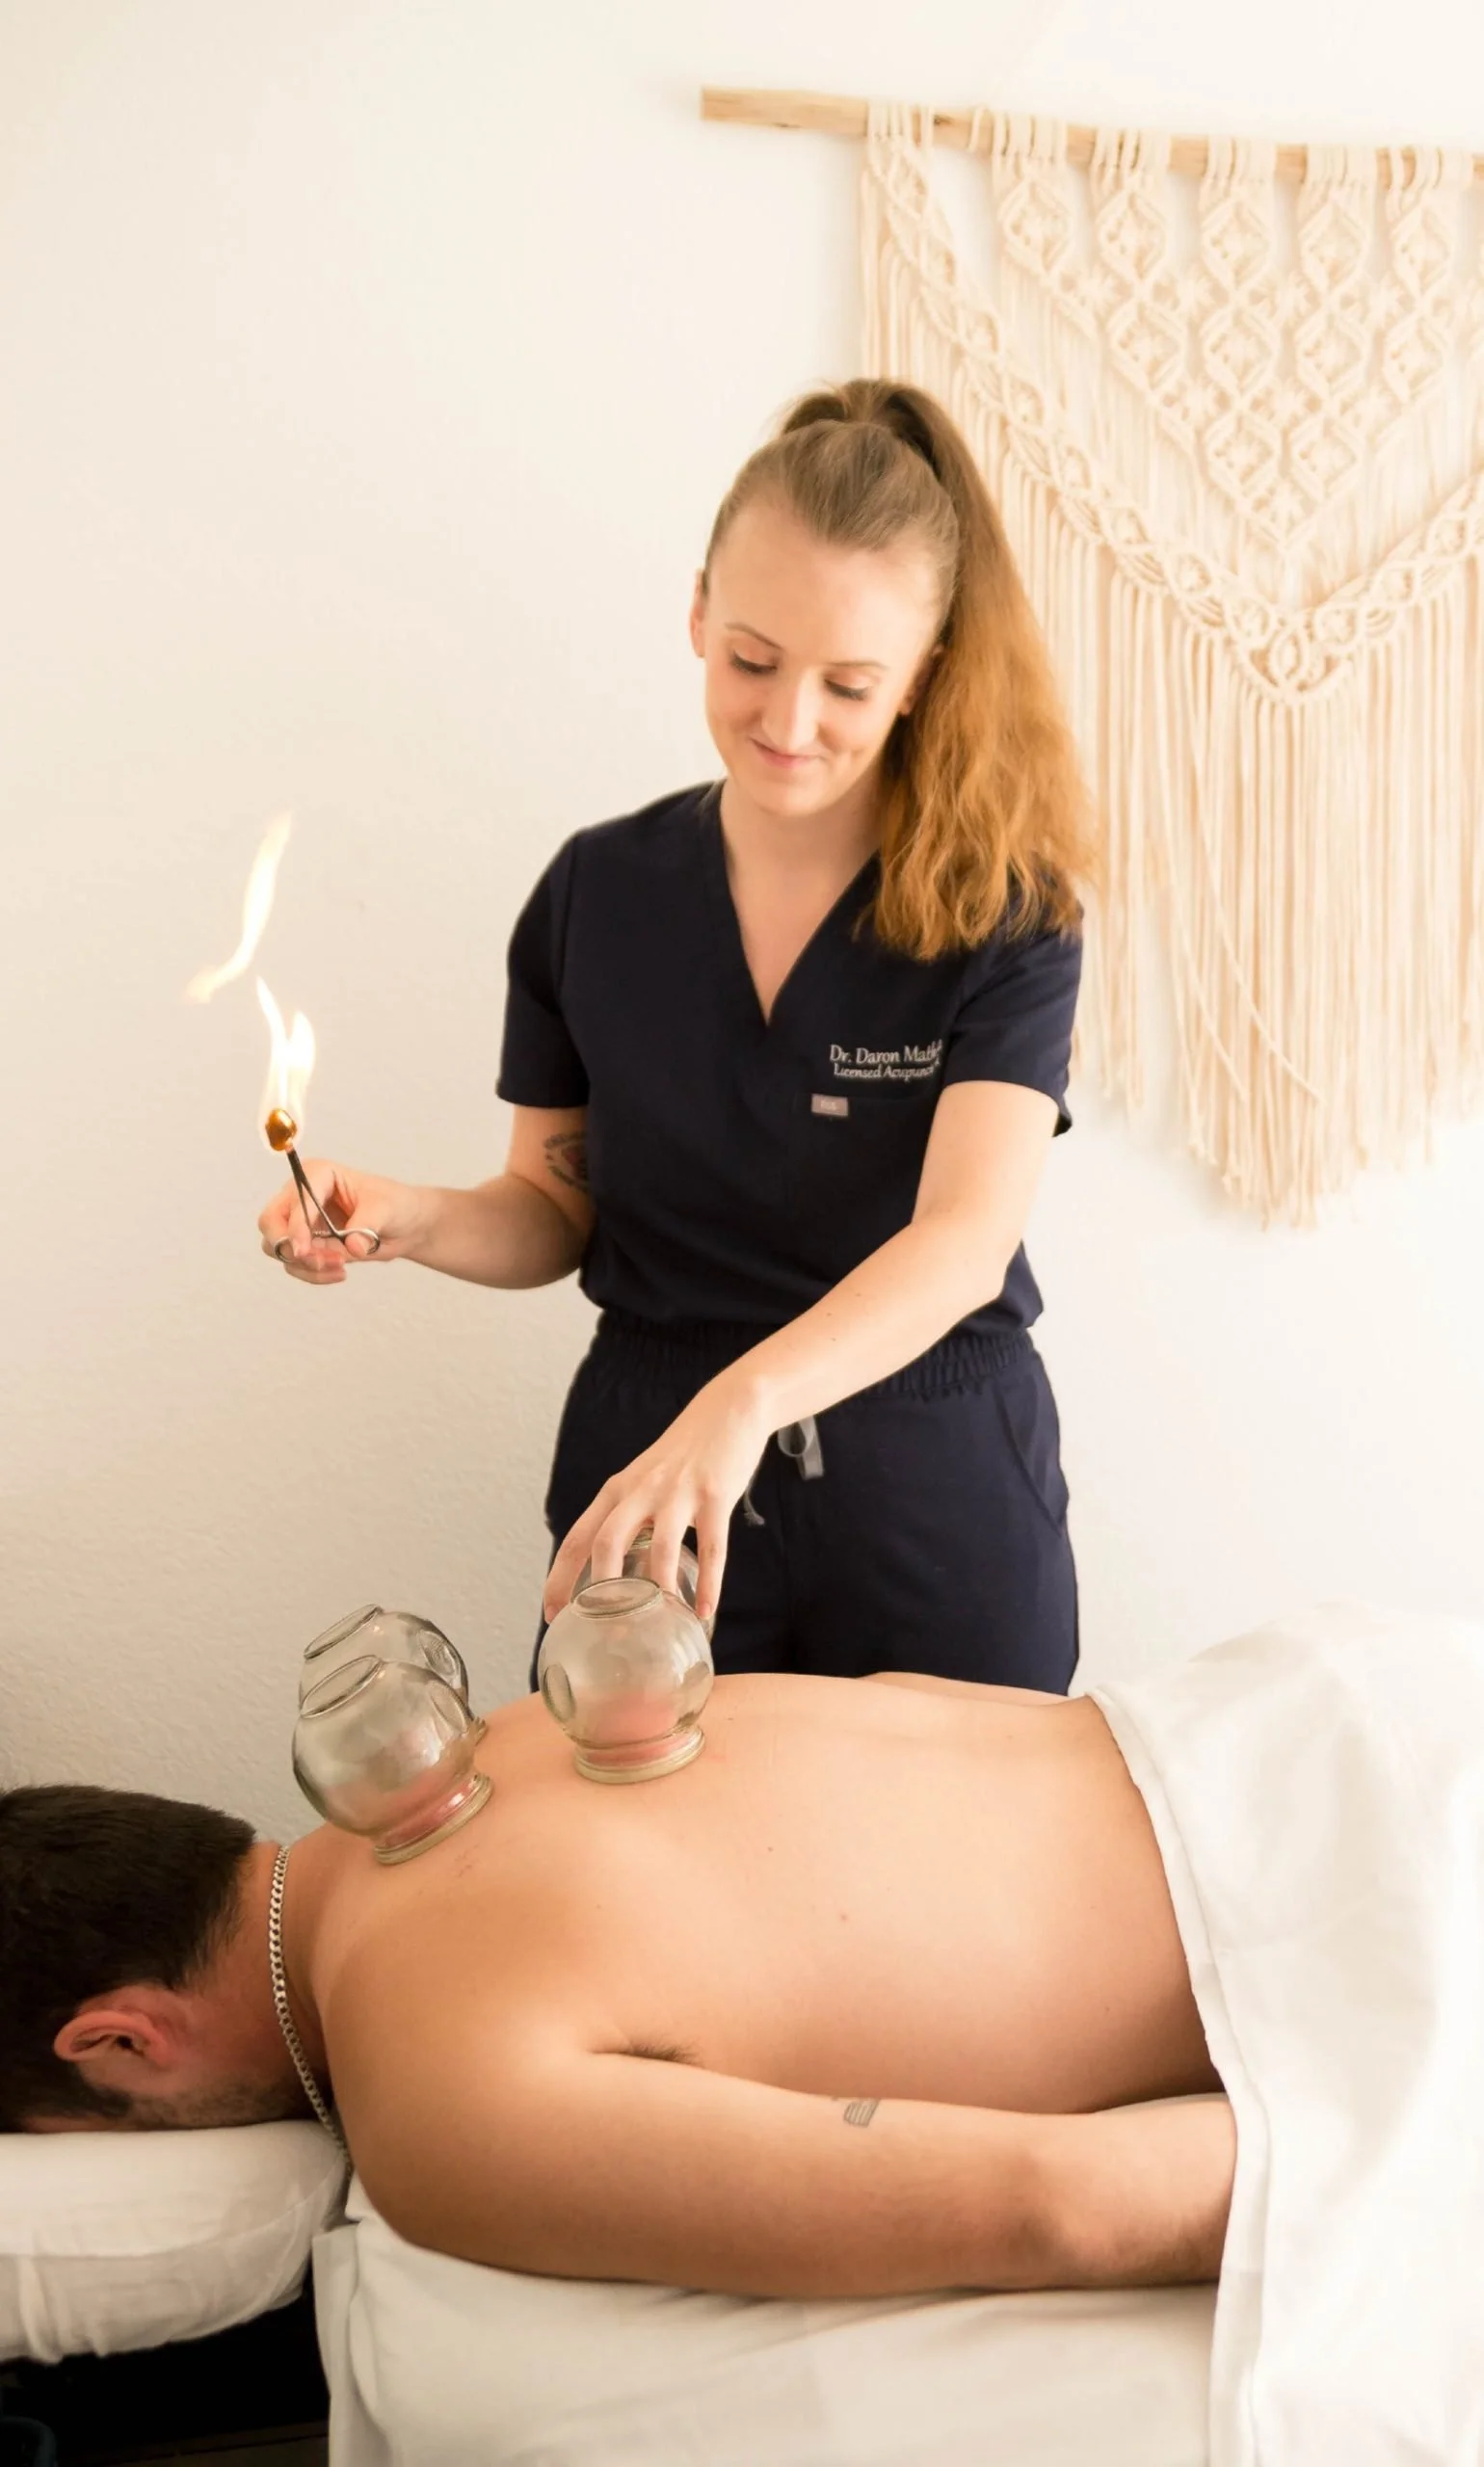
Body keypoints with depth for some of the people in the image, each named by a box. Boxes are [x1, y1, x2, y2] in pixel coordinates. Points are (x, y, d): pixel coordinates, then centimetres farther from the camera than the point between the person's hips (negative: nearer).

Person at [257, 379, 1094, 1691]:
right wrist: (414, 1220, -14)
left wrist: (743, 1402, -41)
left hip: (936, 1495, -2)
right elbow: (558, 1212, 8)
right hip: (640, 1474, 2)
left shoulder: (1005, 916, -11)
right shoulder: (595, 893, -2)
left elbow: (966, 1238, -25)